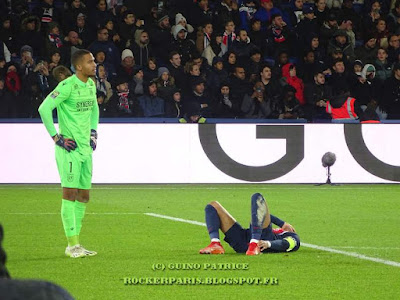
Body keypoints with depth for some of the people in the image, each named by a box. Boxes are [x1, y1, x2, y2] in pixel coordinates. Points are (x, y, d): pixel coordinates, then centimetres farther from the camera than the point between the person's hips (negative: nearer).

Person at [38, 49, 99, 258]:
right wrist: (56, 137, -16)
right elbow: (44, 108, -19)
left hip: (86, 148, 8)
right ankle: (72, 245, -7)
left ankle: (75, 244, 15)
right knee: (70, 193, -8)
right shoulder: (67, 86, -15)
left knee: (83, 196, 9)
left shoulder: (91, 85, 10)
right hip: (69, 148, -8)